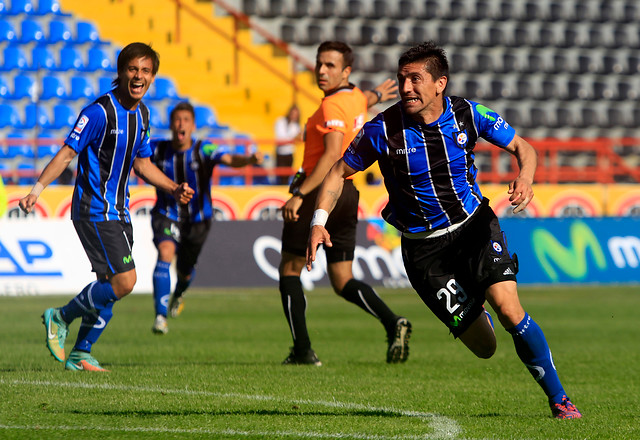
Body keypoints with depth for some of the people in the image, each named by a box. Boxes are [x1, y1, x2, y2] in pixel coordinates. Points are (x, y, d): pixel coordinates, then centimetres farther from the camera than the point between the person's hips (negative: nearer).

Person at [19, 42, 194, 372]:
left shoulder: (141, 114, 10)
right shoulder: (100, 111, -15)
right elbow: (67, 153, -17)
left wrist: (174, 189, 12)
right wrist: (37, 190, -27)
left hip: (118, 213, 8)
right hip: (94, 210, -8)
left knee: (110, 287, 7)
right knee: (124, 280, -16)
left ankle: (80, 354, 19)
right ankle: (61, 318, 2)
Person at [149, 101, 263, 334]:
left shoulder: (204, 150, -17)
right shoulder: (157, 149, -10)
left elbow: (229, 159, -34)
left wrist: (249, 160, -54)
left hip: (197, 219, 0)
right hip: (166, 216, 0)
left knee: (185, 272, 13)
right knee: (166, 252, -28)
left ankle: (179, 294, 53)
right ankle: (161, 316, -29)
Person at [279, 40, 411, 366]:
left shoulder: (332, 106, -15)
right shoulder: (356, 98, 11)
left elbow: (332, 156, -27)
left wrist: (300, 196, -31)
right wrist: (376, 95, 62)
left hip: (320, 191, -8)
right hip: (348, 194, 8)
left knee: (289, 269, 6)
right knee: (343, 282, 8)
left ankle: (302, 350, 0)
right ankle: (393, 324, -15)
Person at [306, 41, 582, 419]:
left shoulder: (468, 115, -10)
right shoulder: (384, 129, -15)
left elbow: (522, 147, 2)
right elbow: (339, 172, -3)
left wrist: (526, 179, -20)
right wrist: (319, 221, -18)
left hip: (474, 224, 1)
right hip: (423, 244, -1)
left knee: (508, 307, -22)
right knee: (484, 348, -4)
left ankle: (559, 398, -3)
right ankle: (473, 311, 37)